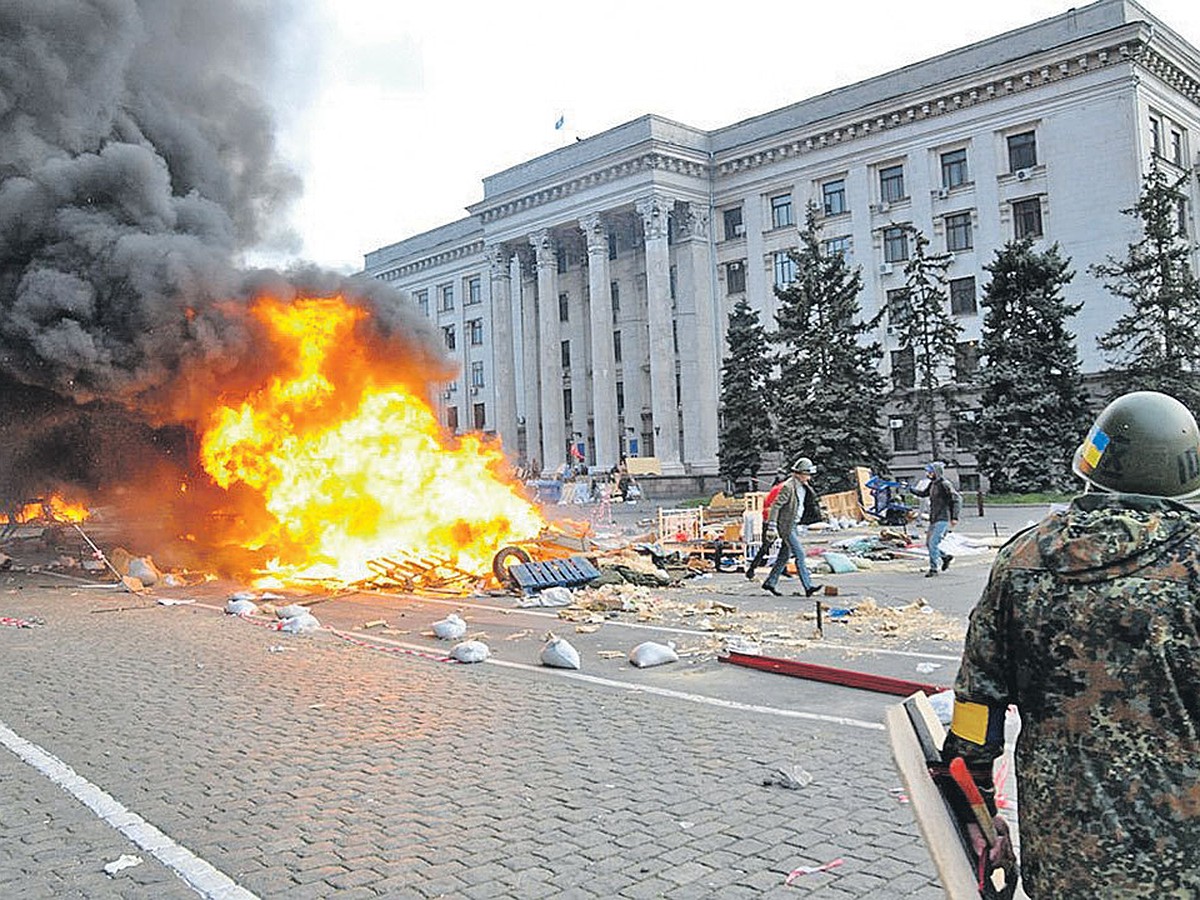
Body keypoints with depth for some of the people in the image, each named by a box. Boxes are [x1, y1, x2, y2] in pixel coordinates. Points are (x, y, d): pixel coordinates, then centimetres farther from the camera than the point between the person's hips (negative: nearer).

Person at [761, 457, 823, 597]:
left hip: (794, 525, 9)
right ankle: (808, 586, -9)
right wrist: (772, 527, -23)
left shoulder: (803, 486, 9)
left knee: (784, 555, 12)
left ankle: (769, 582, 20)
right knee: (799, 554, -10)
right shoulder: (788, 487, -19)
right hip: (786, 525, -9)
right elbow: (775, 506, -20)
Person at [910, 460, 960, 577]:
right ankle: (945, 557, 31)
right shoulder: (932, 484, 12)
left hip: (943, 520, -9)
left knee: (933, 543, -14)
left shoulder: (945, 485, -13)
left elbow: (957, 499, -17)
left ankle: (934, 568, -6)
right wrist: (911, 489, 9)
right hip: (933, 520, 9)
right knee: (928, 543, 12)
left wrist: (955, 517, -23)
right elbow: (923, 493, 26)